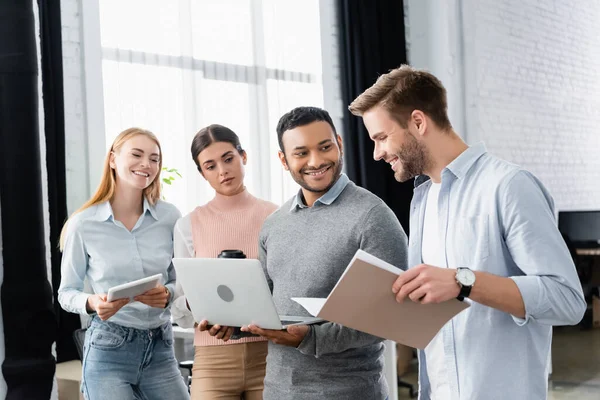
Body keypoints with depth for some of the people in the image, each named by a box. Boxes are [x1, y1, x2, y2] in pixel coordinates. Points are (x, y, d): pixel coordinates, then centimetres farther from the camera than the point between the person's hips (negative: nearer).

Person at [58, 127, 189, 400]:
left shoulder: (169, 217, -1)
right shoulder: (83, 224, -7)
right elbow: (66, 292, 2)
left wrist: (167, 294, -14)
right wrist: (92, 303, -19)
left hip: (161, 348, 3)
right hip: (108, 350, -3)